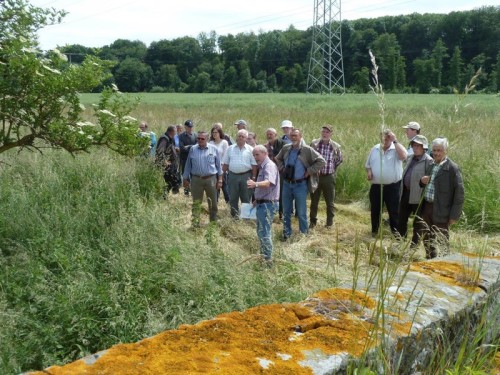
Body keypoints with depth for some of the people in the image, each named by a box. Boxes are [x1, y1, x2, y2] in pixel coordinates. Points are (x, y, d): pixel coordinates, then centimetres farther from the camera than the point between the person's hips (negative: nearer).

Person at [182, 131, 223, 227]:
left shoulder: (213, 149, 1)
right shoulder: (192, 149, 5)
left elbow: (218, 164, 5)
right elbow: (188, 165, 10)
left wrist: (220, 179, 2)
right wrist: (185, 178, 8)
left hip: (211, 179, 0)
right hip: (196, 179, 1)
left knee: (213, 202, 10)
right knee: (196, 202, 5)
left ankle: (213, 221, 27)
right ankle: (195, 223, 11)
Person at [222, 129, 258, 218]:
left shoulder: (250, 149, 1)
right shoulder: (230, 148, 9)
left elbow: (254, 165, -2)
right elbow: (225, 164, 10)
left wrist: (253, 177, -7)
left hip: (246, 176, -2)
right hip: (232, 176, 2)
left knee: (246, 198, 5)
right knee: (233, 198, 8)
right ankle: (234, 215, 19)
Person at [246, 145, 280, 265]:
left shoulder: (269, 166, -17)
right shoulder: (263, 166, 17)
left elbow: (268, 182, -36)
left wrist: (255, 184, -53)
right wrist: (257, 199, 27)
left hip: (267, 204, -11)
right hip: (262, 203, 11)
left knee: (264, 232, -9)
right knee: (262, 231, 19)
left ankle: (268, 259, -3)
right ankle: (264, 255, 31)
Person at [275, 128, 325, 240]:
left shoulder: (307, 150, -12)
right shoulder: (286, 148, 2)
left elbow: (321, 162, -13)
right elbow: (278, 159, 22)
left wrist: (309, 172, -12)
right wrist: (282, 169, 7)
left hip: (300, 185, -4)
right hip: (287, 183, 4)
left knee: (301, 212, 5)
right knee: (286, 211, 13)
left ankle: (304, 234, 21)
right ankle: (287, 233, 27)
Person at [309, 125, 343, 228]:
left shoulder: (336, 146, 0)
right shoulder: (314, 143, -2)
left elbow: (339, 160, 16)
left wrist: (332, 169, 12)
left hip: (329, 177, 0)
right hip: (316, 176, 0)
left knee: (329, 201, 8)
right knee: (314, 201, 9)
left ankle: (329, 222, 20)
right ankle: (312, 221, 21)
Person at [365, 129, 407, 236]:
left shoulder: (396, 149, -5)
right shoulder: (375, 149, 7)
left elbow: (403, 156, -28)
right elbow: (368, 164, 15)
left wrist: (395, 141, -23)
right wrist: (368, 172, -7)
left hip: (392, 186, -3)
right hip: (376, 186, 4)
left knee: (394, 210, 6)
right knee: (375, 210, 14)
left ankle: (395, 231, 20)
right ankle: (374, 230, 29)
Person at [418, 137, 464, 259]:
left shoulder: (452, 168, -12)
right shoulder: (431, 166, 11)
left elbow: (459, 192, -14)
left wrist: (454, 215, -16)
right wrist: (423, 181, -1)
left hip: (441, 211, -8)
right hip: (426, 208, 8)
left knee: (442, 242, 4)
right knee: (426, 238, 19)